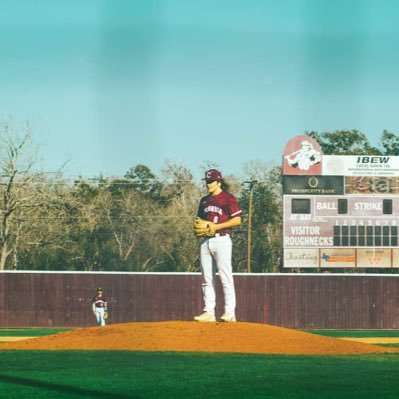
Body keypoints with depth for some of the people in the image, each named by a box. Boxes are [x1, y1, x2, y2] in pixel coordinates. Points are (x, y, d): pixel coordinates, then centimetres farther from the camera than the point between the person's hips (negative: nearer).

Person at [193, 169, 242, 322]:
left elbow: (237, 220, -8)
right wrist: (197, 229, 4)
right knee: (207, 279, 5)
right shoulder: (204, 200, 19)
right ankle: (209, 312, 6)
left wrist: (217, 226, -15)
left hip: (221, 239, -7)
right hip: (206, 241, 7)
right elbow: (199, 219, 27)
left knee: (225, 277, -10)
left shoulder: (228, 198, -2)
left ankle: (230, 312, -12)